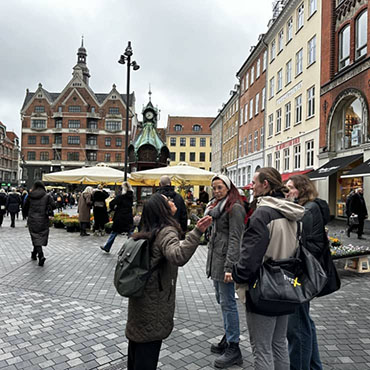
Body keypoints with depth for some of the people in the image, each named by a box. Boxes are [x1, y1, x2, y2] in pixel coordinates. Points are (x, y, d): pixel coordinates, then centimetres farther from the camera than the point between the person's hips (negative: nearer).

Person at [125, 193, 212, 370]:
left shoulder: (147, 231, 6)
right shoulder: (167, 232, -22)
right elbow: (178, 256, -42)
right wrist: (196, 232, -50)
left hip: (139, 299, 9)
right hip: (154, 304, -9)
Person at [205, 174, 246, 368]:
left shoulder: (234, 208, -12)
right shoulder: (216, 206, 15)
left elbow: (235, 239, -18)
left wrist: (229, 267, -23)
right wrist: (210, 261, 18)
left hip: (225, 259, -9)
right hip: (215, 258, 9)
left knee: (228, 303, -2)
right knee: (221, 300, 17)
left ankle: (233, 349, 9)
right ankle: (229, 338, 31)